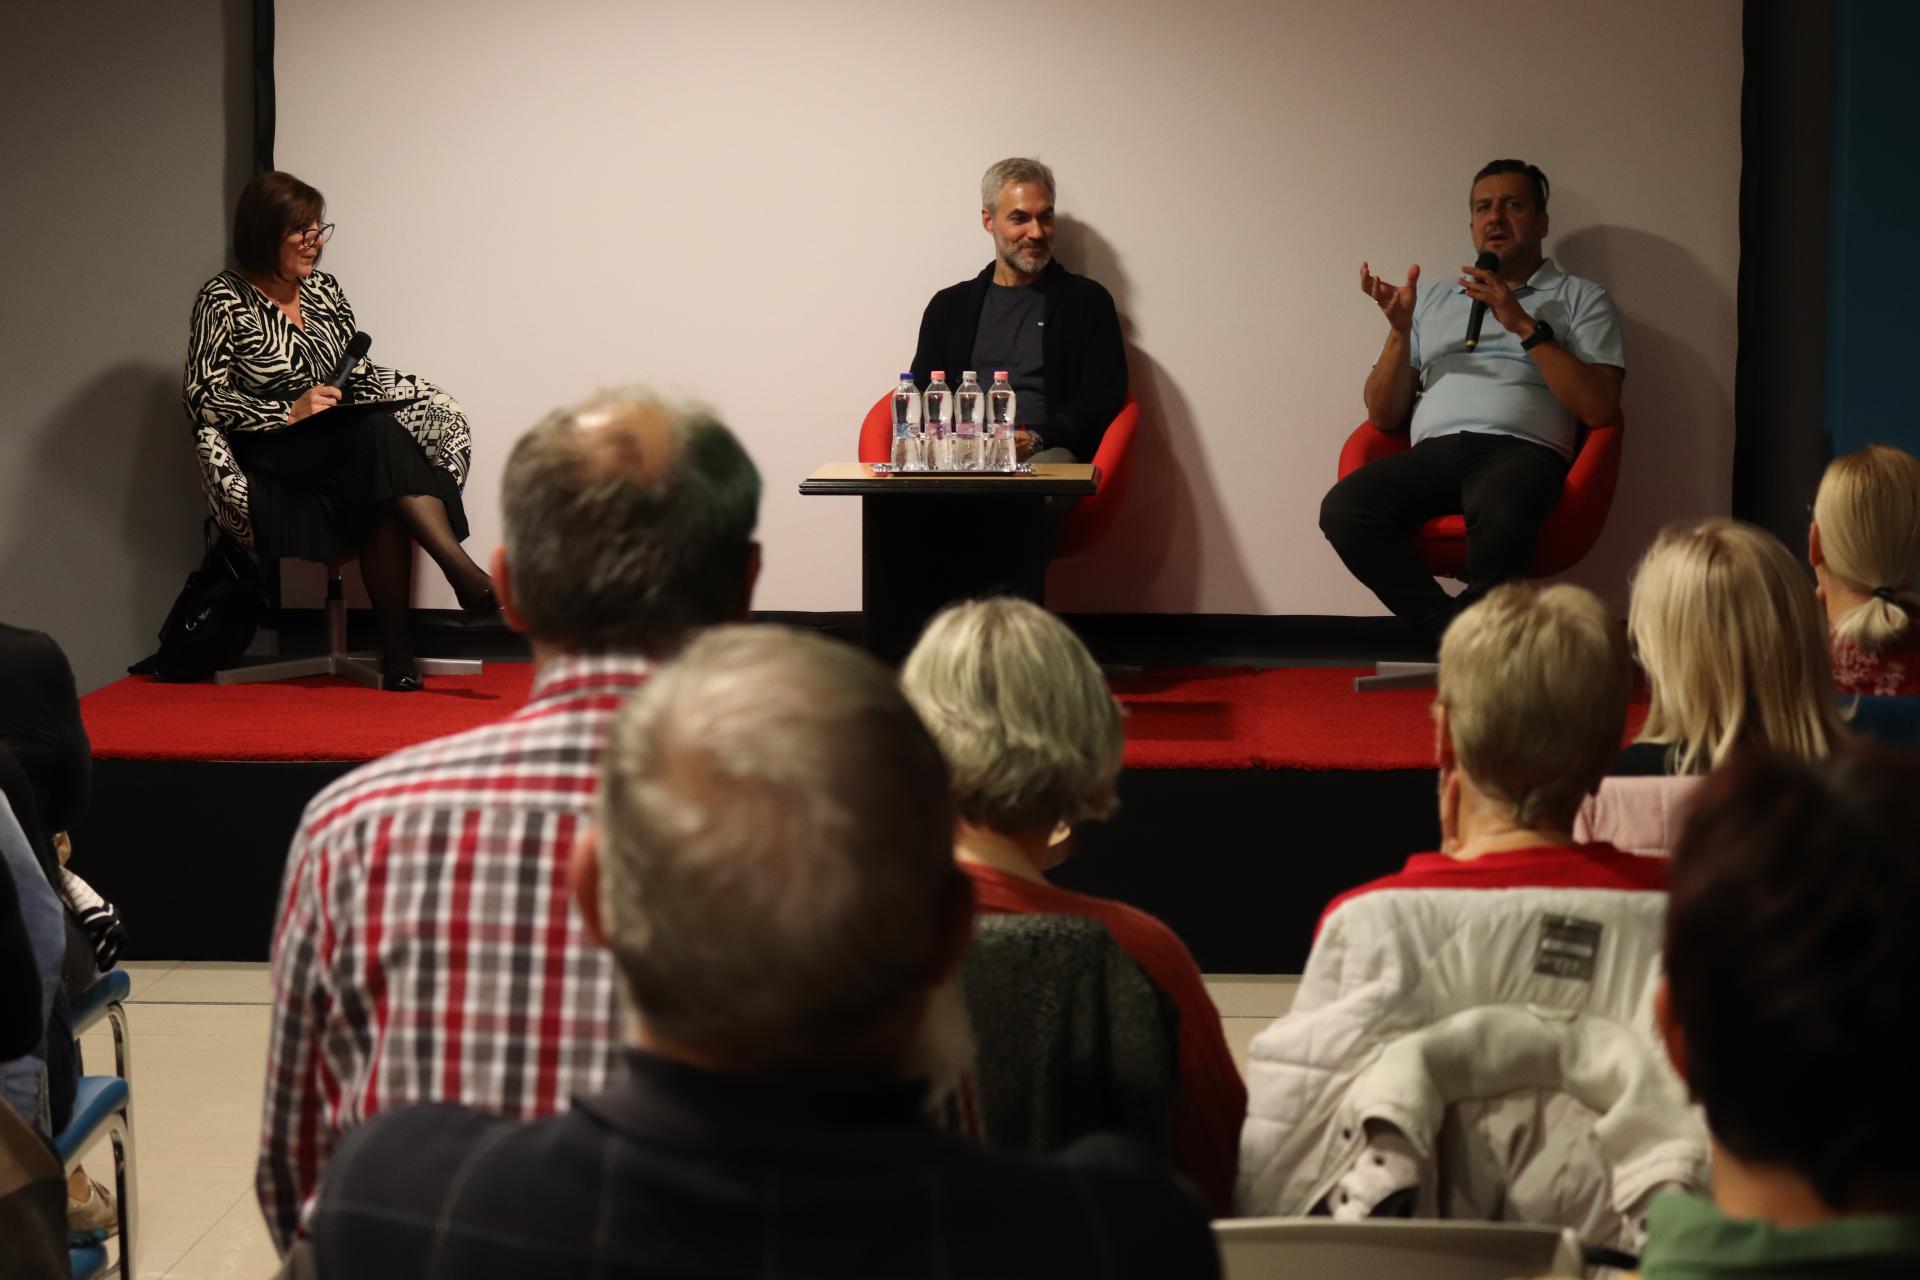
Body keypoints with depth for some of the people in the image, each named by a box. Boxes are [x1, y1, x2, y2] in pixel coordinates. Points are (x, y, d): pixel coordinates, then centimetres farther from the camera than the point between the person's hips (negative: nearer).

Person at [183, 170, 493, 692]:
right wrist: (288, 412, -19)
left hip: (339, 445, 6)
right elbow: (203, 398, -8)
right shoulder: (223, 300, -3)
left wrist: (356, 386, -5)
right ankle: (464, 574, -43)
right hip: (267, 462, -5)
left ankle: (396, 648, -35)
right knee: (379, 434, -33)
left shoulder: (324, 290, 14)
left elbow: (355, 373, 20)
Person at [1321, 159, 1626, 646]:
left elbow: (1599, 407, 0)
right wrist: (1399, 329, 6)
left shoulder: (1581, 299, 18)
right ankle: (1453, 633, -21)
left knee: (1499, 516, -41)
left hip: (1522, 448, -3)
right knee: (1343, 509, -30)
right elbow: (1384, 416, 21)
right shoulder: (1431, 298, 28)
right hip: (1432, 451, 4)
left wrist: (1524, 325, -3)